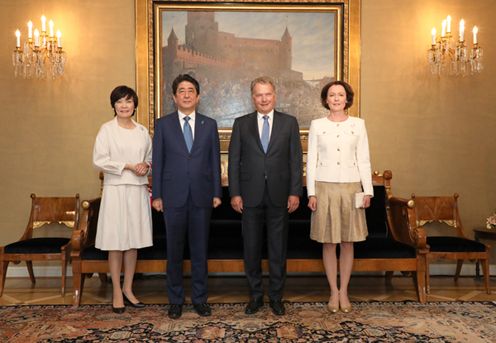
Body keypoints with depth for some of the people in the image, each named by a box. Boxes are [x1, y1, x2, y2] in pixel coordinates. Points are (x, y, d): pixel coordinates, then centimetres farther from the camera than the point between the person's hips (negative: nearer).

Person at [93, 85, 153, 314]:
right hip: (116, 190, -4)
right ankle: (117, 292, 11)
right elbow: (99, 160, -9)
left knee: (134, 240, 8)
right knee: (116, 242, 0)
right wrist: (128, 166, -14)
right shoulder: (107, 130, -2)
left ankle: (128, 289, 20)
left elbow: (150, 157, 18)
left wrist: (145, 165, -4)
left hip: (138, 190, 4)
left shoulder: (142, 131, 10)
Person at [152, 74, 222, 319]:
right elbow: (157, 161, 2)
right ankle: (175, 299, 21)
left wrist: (216, 193, 2)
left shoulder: (209, 124, 7)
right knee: (174, 250, 7)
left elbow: (215, 160, 6)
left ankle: (199, 298, 21)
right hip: (174, 196, -1)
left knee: (200, 250, 8)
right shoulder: (163, 124, 4)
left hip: (201, 196, 1)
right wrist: (156, 195, -2)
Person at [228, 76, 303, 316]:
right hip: (251, 195, 1)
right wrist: (234, 193, -4)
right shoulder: (241, 123, 5)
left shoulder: (289, 122, 5)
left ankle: (276, 296, 22)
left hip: (279, 195, 0)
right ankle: (255, 295, 23)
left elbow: (296, 160, 2)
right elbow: (234, 160, 3)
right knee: (251, 247, 8)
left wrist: (295, 192, -5)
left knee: (278, 248, 8)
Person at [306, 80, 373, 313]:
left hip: (351, 187, 1)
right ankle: (334, 292, 16)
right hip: (325, 187, -1)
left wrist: (368, 190, -2)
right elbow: (311, 160, 2)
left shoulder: (358, 124, 5)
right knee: (328, 242, 4)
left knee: (347, 242, 6)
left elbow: (363, 160, 5)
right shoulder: (317, 125, 3)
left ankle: (344, 291, 18)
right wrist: (311, 193, -4)